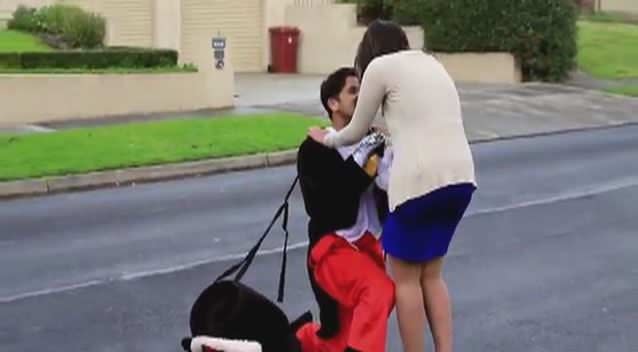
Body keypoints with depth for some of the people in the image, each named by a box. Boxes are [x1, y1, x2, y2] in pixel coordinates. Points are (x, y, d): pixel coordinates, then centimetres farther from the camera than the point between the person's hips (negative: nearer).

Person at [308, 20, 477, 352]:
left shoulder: (380, 66, 5)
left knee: (404, 277, 9)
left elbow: (356, 132, 13)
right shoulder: (431, 63, 24)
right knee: (431, 275, 20)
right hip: (461, 177, 7)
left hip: (422, 179, -7)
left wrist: (327, 138, 33)